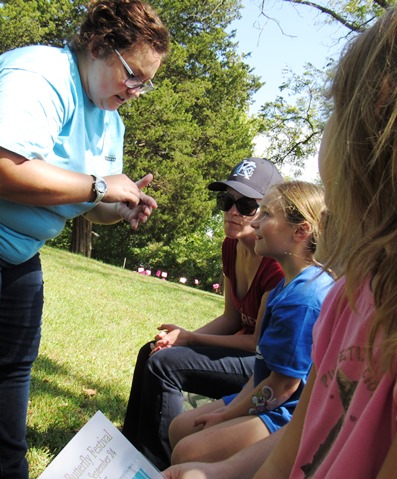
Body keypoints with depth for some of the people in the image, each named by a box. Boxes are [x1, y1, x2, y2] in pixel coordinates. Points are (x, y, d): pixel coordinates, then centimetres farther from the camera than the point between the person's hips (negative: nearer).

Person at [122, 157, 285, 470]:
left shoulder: (279, 264, -25)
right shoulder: (232, 247, 2)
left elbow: (261, 342, -18)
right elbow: (232, 318, 8)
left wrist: (191, 338, -14)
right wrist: (183, 337, -7)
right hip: (251, 345, 9)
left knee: (163, 363, -19)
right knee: (149, 353, 9)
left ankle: (159, 467, 0)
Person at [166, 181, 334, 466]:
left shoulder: (302, 298, -27)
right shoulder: (289, 285, 7)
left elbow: (284, 384, -22)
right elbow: (267, 366, 9)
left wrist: (226, 416, -9)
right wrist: (229, 409, 3)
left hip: (292, 414, -10)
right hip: (271, 398, 11)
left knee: (187, 453, -18)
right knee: (179, 429, 13)